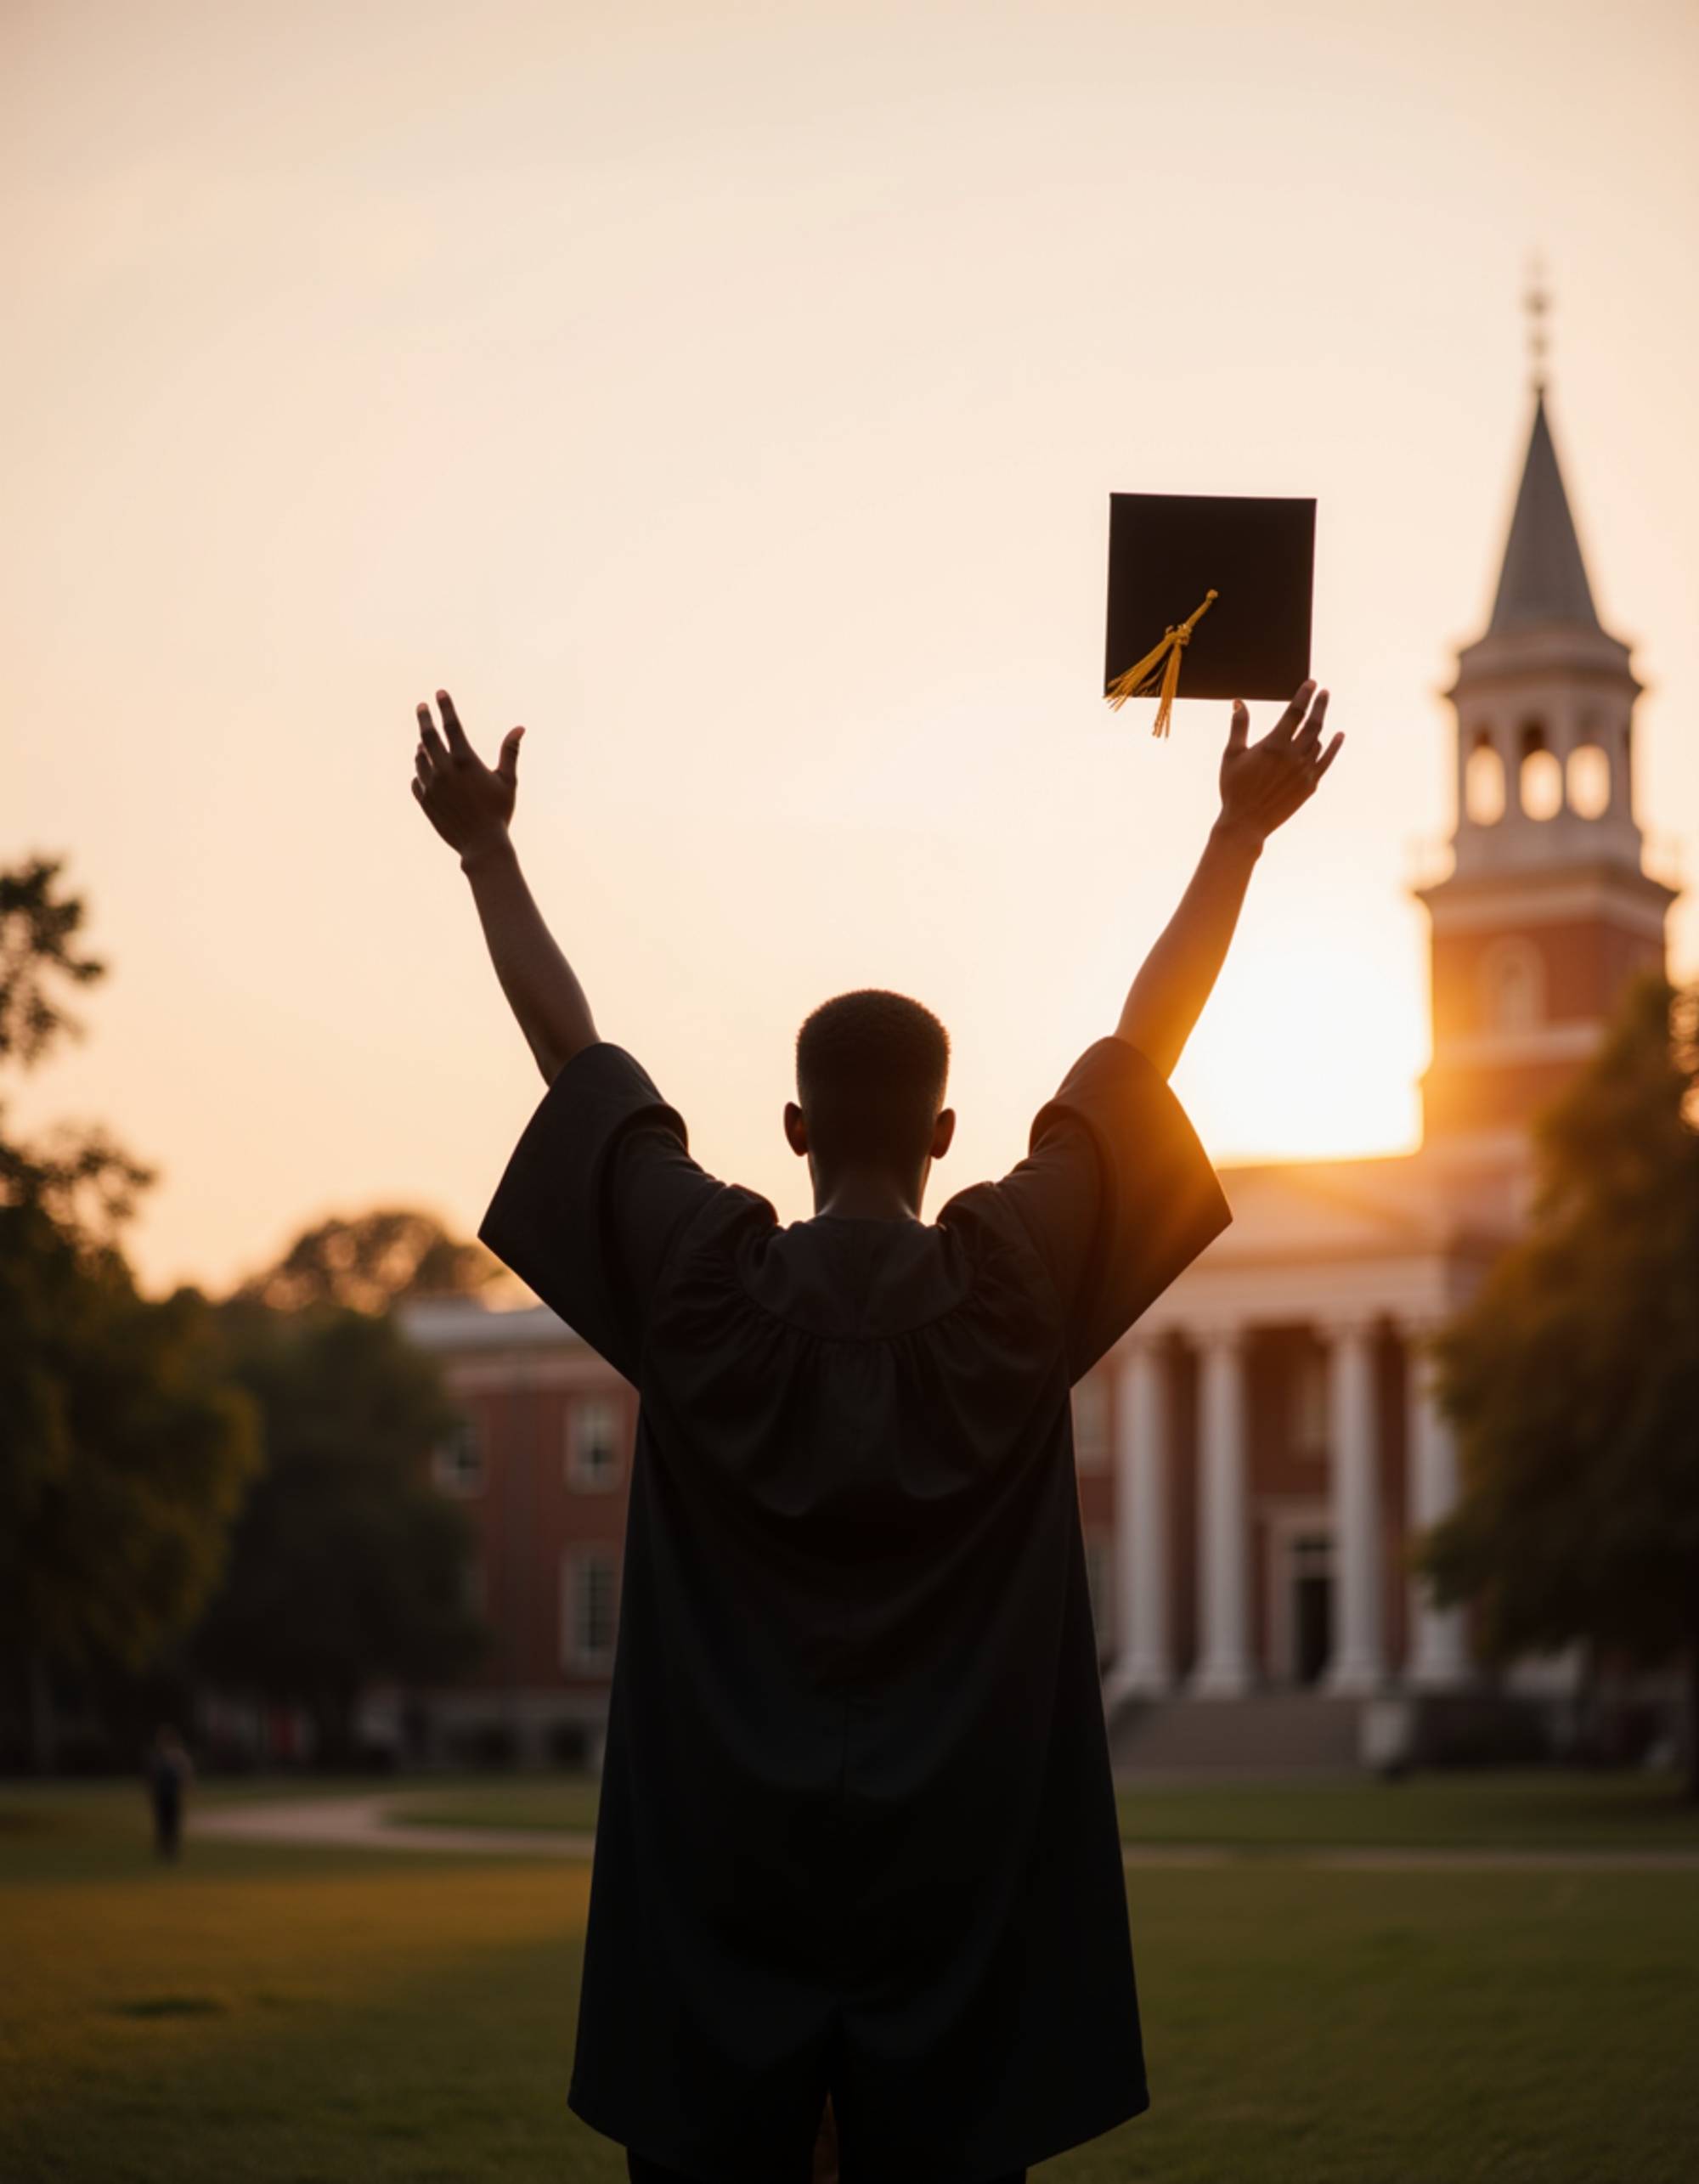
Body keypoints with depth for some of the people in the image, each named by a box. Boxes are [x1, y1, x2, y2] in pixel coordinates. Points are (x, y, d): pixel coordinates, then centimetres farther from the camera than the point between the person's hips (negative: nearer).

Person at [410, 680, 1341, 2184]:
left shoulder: (707, 1283, -3)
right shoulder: (1010, 1286, -4)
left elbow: (575, 1052, 7)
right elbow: (1141, 1043, 4)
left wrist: (486, 850, 19)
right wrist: (1239, 835, 14)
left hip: (720, 1864, 1)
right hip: (960, 1857, 0)